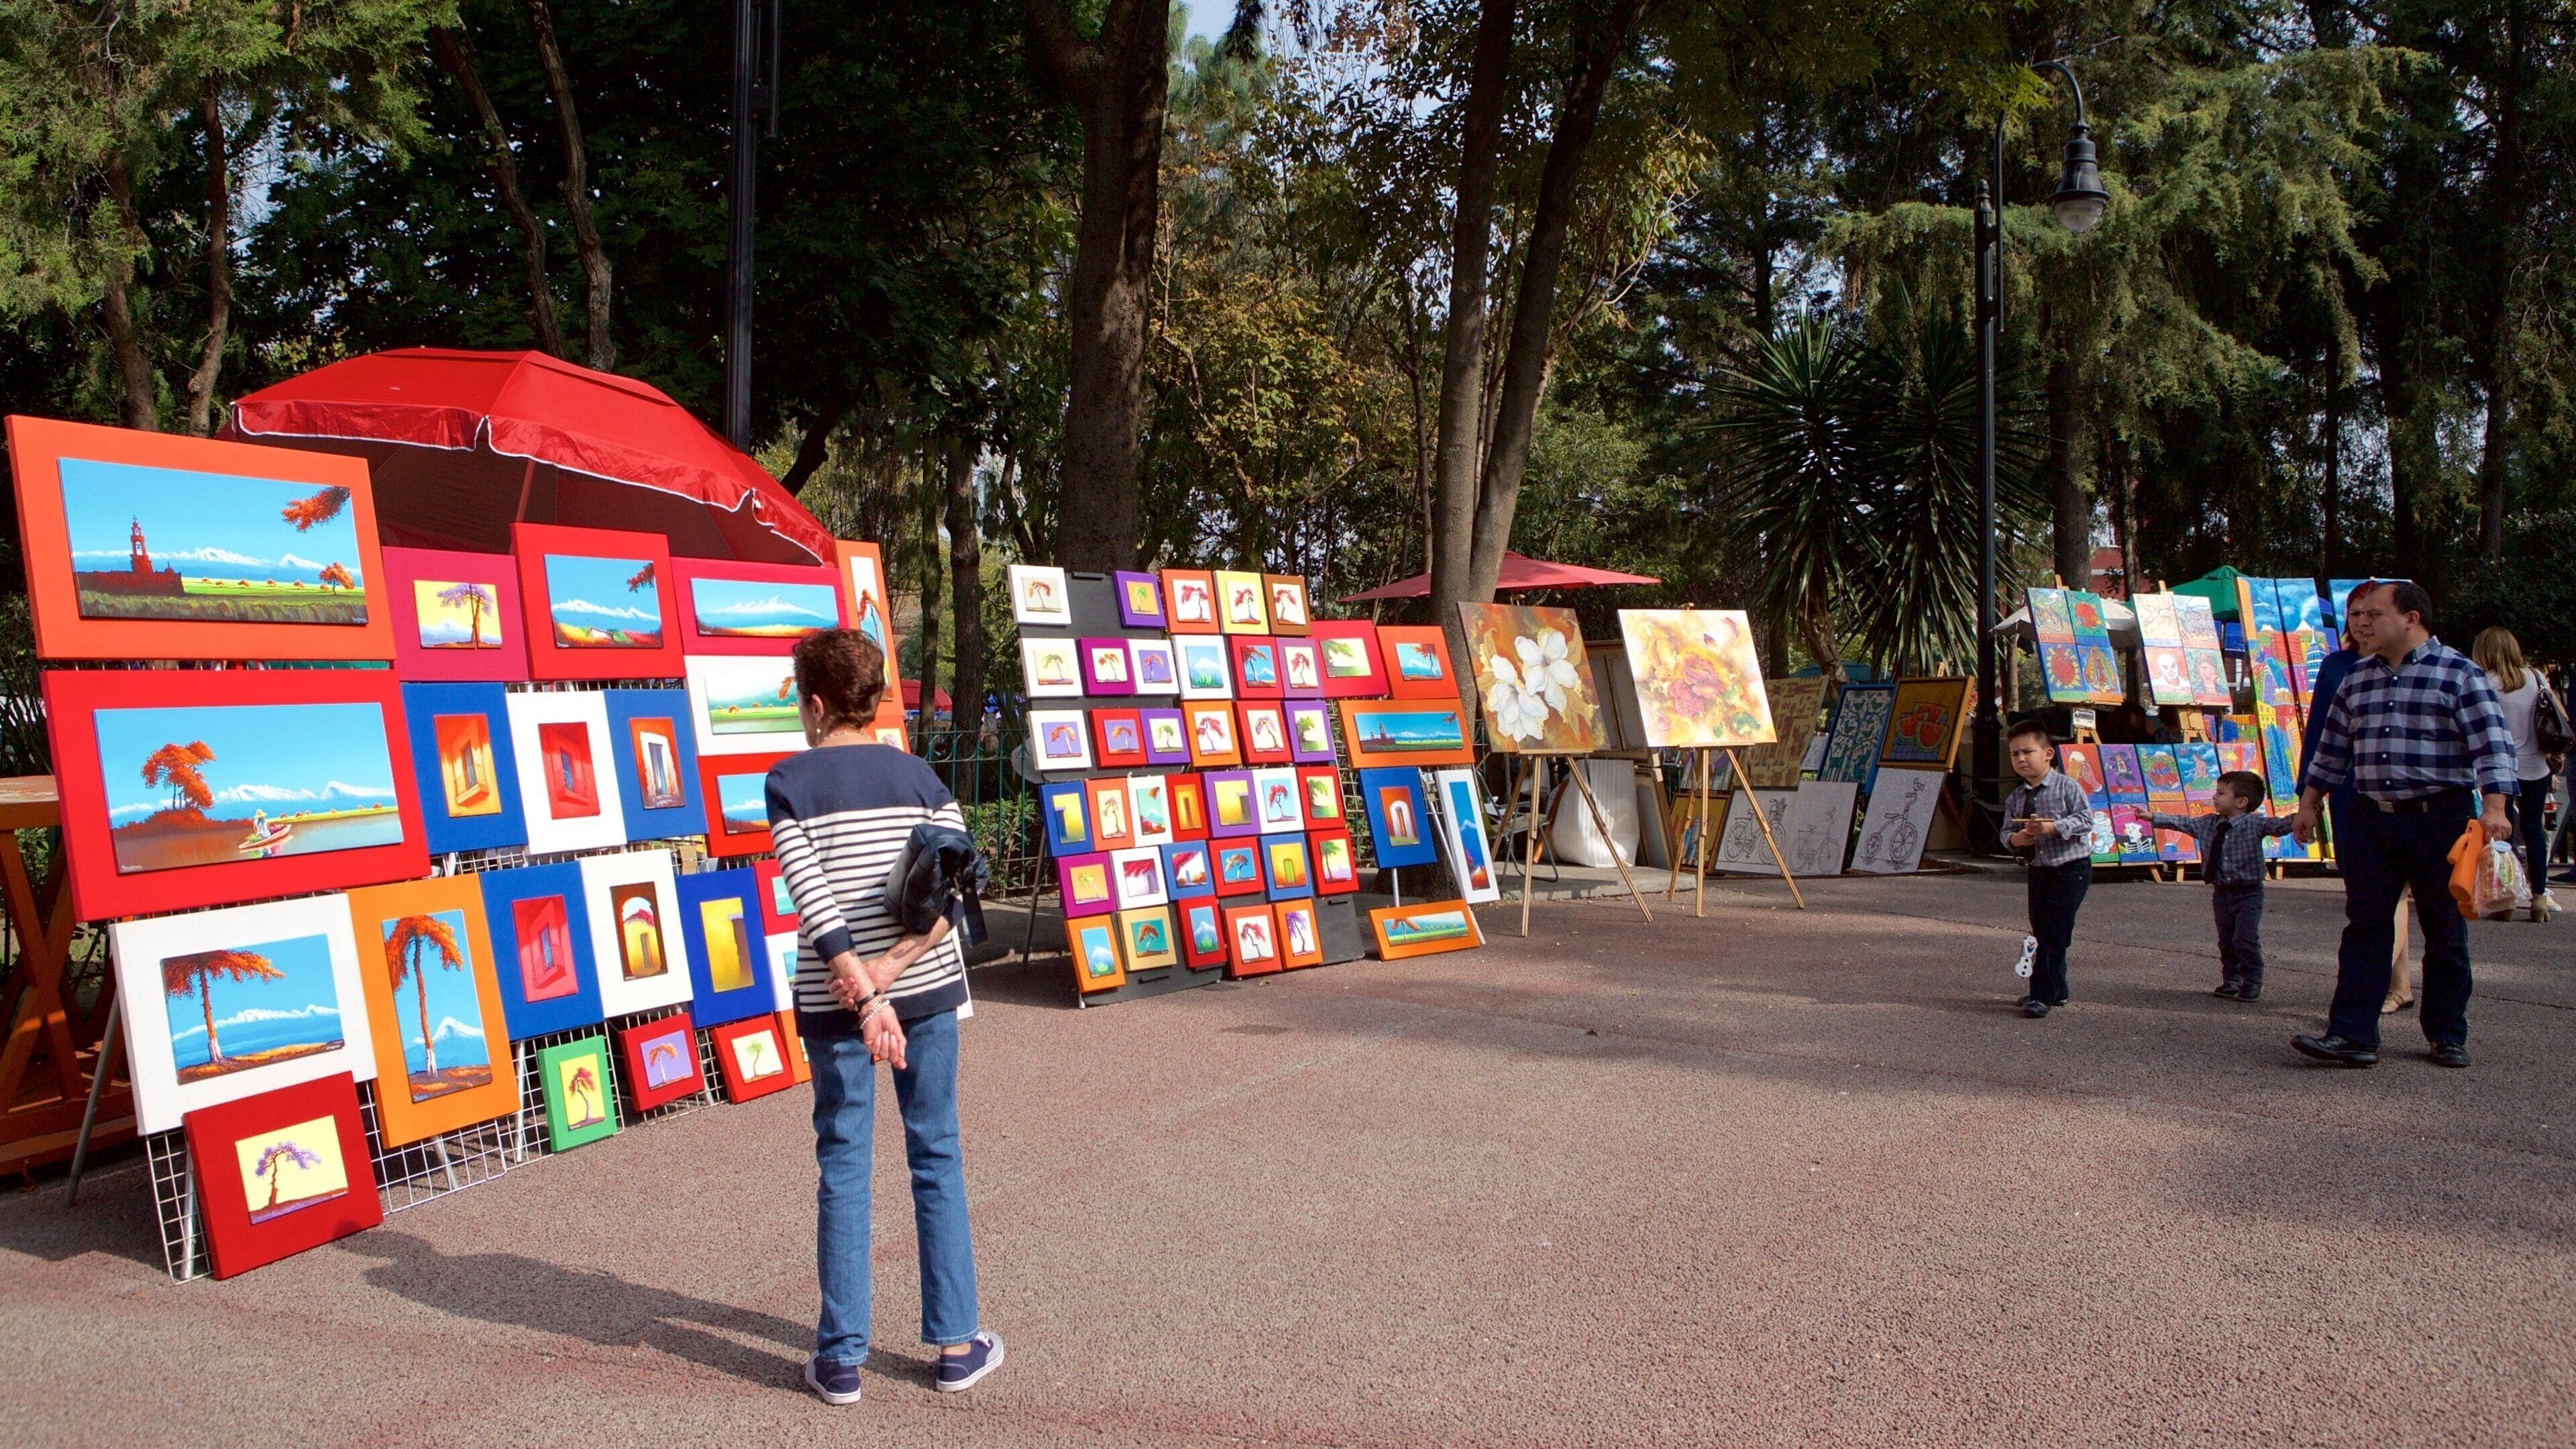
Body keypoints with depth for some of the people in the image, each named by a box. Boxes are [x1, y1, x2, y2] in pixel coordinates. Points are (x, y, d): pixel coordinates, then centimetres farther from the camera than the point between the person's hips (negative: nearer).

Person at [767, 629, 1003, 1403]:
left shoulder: (789, 781, -5)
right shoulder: (916, 774, 3)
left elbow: (813, 899, -14)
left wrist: (863, 995, -16)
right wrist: (894, 966, -10)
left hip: (834, 1000, -2)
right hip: (925, 991, 2)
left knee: (844, 1170, 6)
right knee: (937, 1160, 11)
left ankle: (842, 1357, 11)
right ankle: (957, 1345, 16)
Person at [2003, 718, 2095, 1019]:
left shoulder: (2067, 788, -9)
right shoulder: (2016, 799, 6)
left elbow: (2085, 820, -16)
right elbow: (2007, 832, 8)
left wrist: (2053, 827, -27)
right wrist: (2014, 839, -14)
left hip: (2071, 868, -7)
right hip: (2039, 869, 7)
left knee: (2054, 932, -12)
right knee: (2042, 932, 13)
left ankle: (2043, 995, -12)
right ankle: (2056, 990, 27)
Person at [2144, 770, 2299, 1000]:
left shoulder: (2254, 824, -13)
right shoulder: (2207, 824, 4)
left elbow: (2276, 825, -28)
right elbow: (2182, 823, 15)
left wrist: (2295, 822, -48)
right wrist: (2153, 817, 19)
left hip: (2248, 894, -6)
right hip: (2221, 893, 6)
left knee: (2245, 939, -12)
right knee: (2226, 940, 12)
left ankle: (2252, 985, 1)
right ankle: (2231, 981, 25)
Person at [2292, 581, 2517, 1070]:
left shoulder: (2458, 673, -5)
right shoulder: (2357, 678, 11)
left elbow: (2492, 743, -12)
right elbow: (2332, 747, 20)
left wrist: (2494, 807, -24)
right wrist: (2310, 803, 19)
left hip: (2440, 819, -4)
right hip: (2371, 819, 4)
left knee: (2445, 933, 7)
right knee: (2364, 928, -2)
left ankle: (2447, 1035, 19)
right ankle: (2352, 1035, -3)